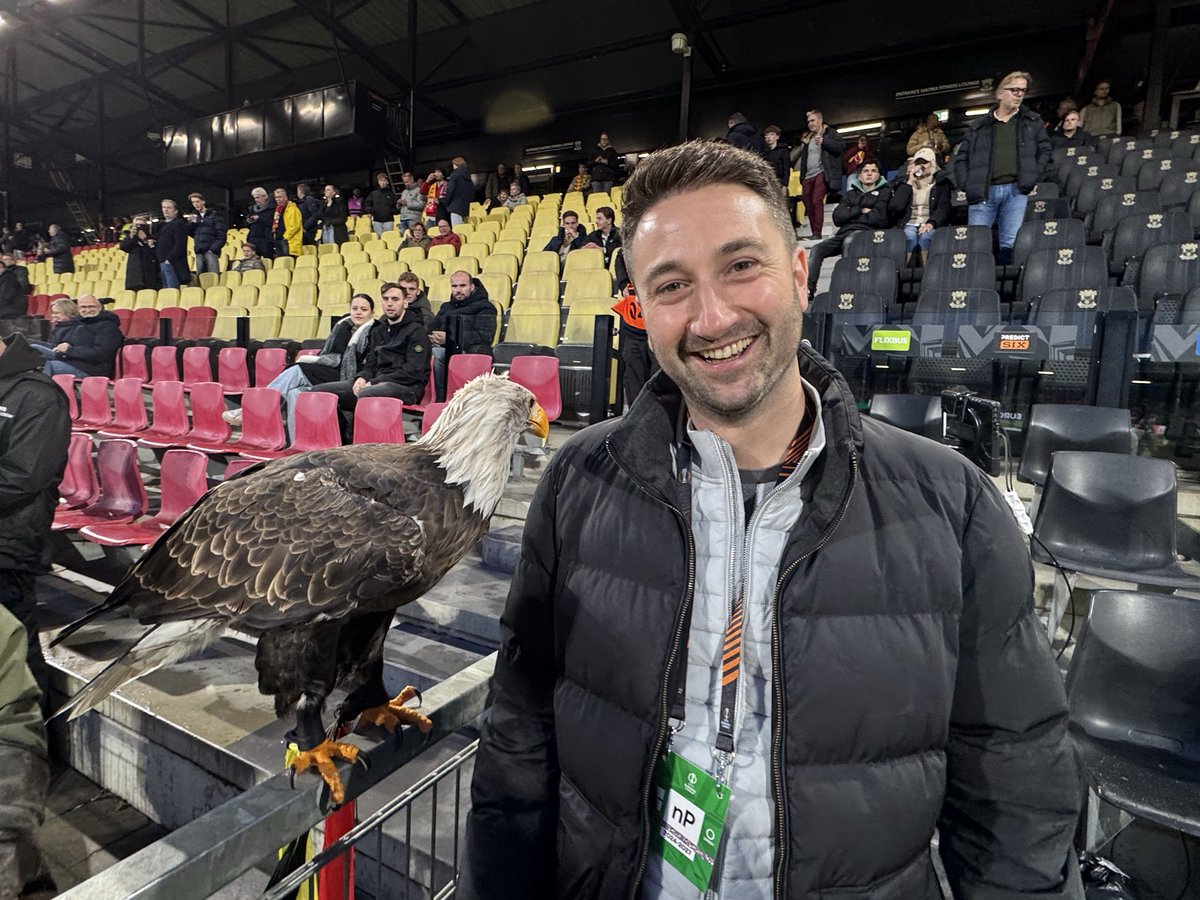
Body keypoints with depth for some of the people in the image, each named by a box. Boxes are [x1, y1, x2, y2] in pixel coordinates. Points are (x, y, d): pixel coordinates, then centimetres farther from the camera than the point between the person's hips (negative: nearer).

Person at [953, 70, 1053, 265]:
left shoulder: (1033, 121, 16)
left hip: (1016, 191, 1)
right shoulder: (978, 126, 12)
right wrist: (966, 185, -3)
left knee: (1010, 244, -6)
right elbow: (961, 158, 10)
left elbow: (1045, 150, 15)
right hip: (984, 192, -1)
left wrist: (1032, 178, 0)